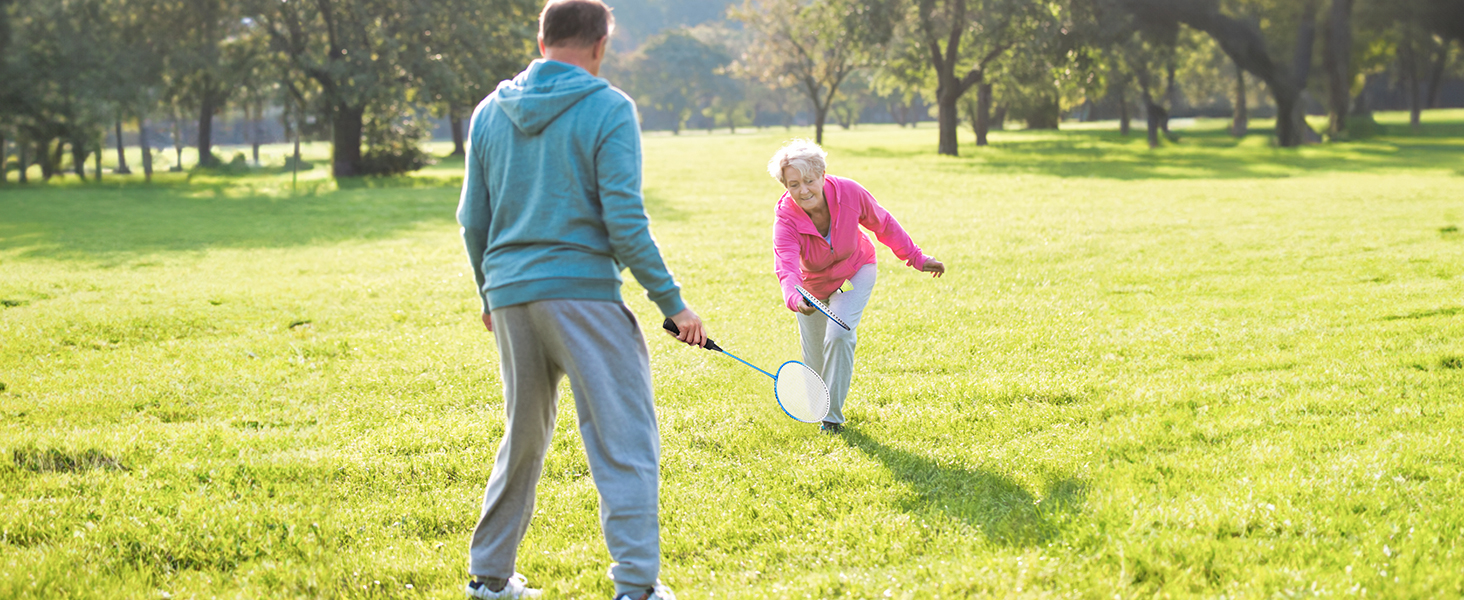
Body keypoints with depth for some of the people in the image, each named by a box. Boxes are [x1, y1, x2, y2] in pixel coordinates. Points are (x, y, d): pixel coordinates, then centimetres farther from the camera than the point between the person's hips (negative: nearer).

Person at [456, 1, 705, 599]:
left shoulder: (489, 111, 9)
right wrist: (671, 302, -5)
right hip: (584, 294, -6)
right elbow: (624, 222, -12)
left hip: (510, 299, 6)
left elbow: (473, 219, 12)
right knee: (626, 443, -2)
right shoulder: (608, 108, -6)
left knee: (523, 439, 19)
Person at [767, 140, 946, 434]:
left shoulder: (849, 192, -29)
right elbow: (786, 266, -47)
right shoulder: (786, 217, -32)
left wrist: (916, 258, -2)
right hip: (812, 285, 1)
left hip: (854, 274, 0)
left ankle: (833, 417, -10)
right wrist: (795, 299, -68)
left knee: (839, 334, -25)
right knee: (816, 362, 6)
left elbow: (883, 225, -9)